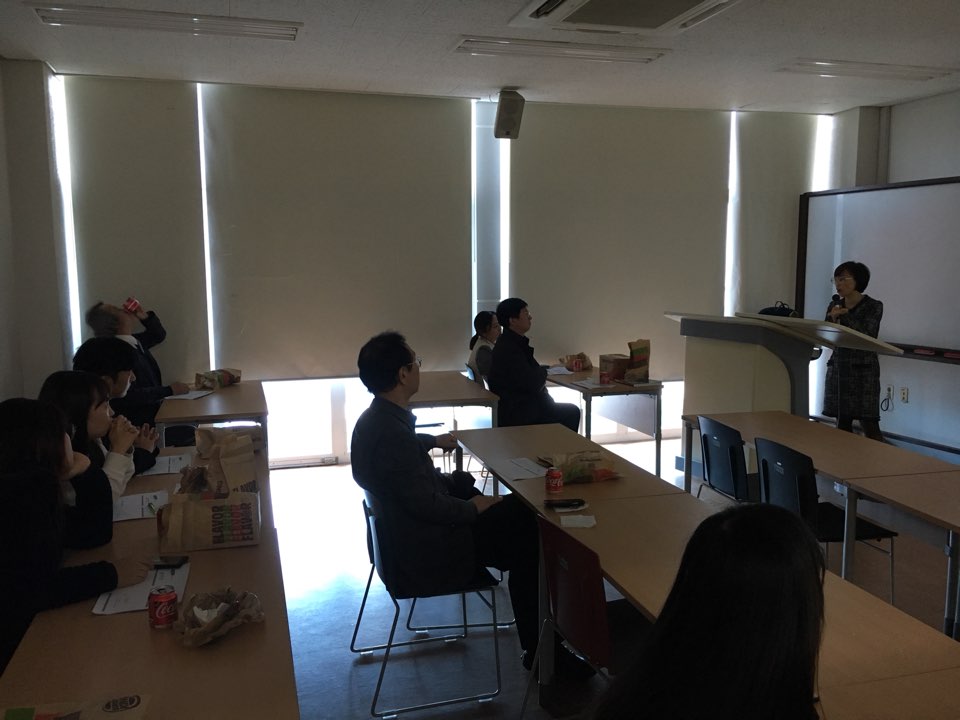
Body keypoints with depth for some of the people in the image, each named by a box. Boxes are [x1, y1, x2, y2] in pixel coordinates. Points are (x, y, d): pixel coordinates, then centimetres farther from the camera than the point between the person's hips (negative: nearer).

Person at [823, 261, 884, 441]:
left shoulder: (873, 306, -4)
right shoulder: (834, 306, 9)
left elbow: (865, 335, -17)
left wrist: (844, 315, -17)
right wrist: (833, 319, -10)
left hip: (863, 370, -4)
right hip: (838, 368, 4)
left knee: (869, 425, -8)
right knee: (842, 422, 4)